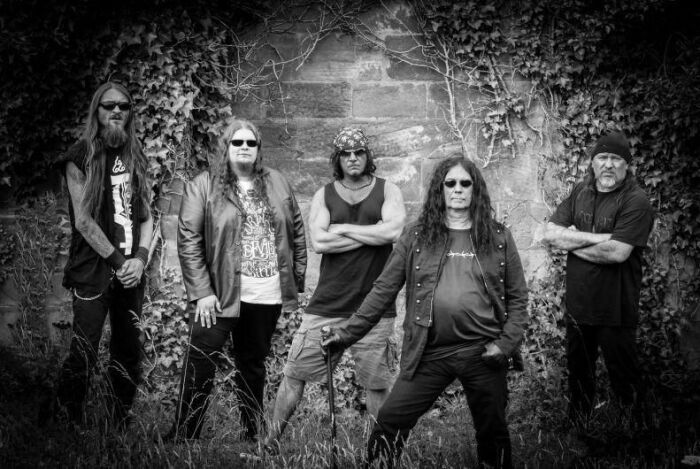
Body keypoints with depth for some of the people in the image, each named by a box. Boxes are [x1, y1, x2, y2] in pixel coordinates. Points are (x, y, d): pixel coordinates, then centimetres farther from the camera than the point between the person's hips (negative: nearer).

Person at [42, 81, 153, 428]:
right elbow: (83, 221, -10)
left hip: (131, 274, 5)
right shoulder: (80, 157, -4)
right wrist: (119, 261, -11)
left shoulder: (135, 158, 12)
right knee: (83, 355, -6)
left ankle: (121, 422, 18)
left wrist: (140, 258, -5)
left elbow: (146, 217, 11)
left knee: (128, 354, 7)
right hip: (93, 274, -5)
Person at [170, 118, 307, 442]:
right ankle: (184, 432, 2)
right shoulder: (203, 186, -4)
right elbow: (188, 240, -8)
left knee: (253, 363, 15)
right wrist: (201, 292, -14)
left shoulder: (277, 183, 9)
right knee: (200, 363, -7)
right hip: (220, 293, -4)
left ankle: (252, 431, 26)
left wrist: (297, 280, 8)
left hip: (268, 294, 4)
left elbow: (297, 233, 13)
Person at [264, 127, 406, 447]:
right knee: (295, 374, 4)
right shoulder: (324, 195, 8)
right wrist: (372, 235, -8)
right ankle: (271, 441, 19)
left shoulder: (387, 191, 5)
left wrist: (342, 229, -8)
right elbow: (318, 241, -8)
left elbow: (393, 230, -14)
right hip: (326, 306, 1)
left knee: (377, 384, 4)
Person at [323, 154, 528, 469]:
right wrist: (348, 333, -1)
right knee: (389, 423, -5)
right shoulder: (416, 236, 4)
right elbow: (384, 289, 3)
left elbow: (517, 297, 6)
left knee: (492, 432, 11)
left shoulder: (498, 238, 4)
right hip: (429, 354, 0)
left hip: (483, 353, 0)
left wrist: (507, 343, -7)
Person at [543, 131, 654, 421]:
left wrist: (571, 241, -12)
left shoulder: (636, 202, -15)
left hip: (615, 310, -6)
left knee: (623, 377, 8)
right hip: (578, 305, 6)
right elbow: (550, 234, -5)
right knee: (578, 371, 21)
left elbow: (617, 253, -25)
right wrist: (596, 237, -18)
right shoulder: (580, 192, 4)